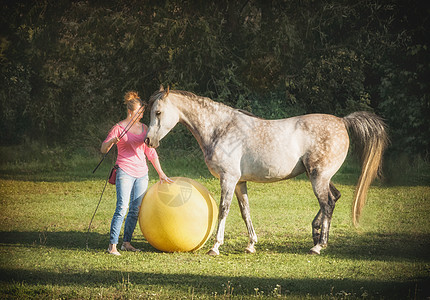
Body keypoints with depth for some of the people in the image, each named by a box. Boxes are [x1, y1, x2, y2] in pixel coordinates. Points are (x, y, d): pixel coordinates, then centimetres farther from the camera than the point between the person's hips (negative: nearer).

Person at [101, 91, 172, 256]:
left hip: (141, 173, 6)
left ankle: (126, 243, 11)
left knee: (135, 210, 4)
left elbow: (151, 152, 19)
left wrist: (161, 173, 18)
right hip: (125, 172, -6)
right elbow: (103, 149, -4)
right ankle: (112, 245, -11)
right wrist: (112, 141, -26)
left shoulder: (143, 128, 13)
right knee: (122, 208, -13)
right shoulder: (119, 128, -3)